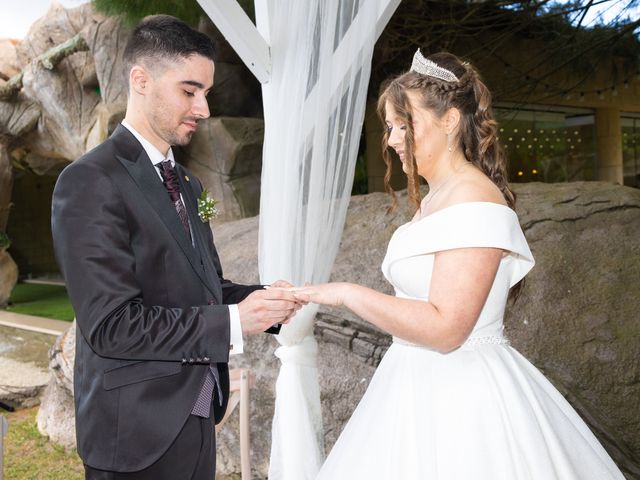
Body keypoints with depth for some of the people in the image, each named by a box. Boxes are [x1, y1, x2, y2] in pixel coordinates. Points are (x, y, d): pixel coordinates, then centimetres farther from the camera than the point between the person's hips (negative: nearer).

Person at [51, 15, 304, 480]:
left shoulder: (186, 183, 11)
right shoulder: (90, 181, -15)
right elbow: (111, 325, -20)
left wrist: (261, 301, -5)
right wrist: (232, 322, -21)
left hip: (196, 418, 7)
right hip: (140, 433, -7)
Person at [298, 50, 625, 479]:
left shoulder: (475, 202, -18)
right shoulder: (433, 199, 10)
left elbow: (444, 327, -23)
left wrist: (346, 293, -20)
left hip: (458, 395, -9)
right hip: (423, 383, 9)